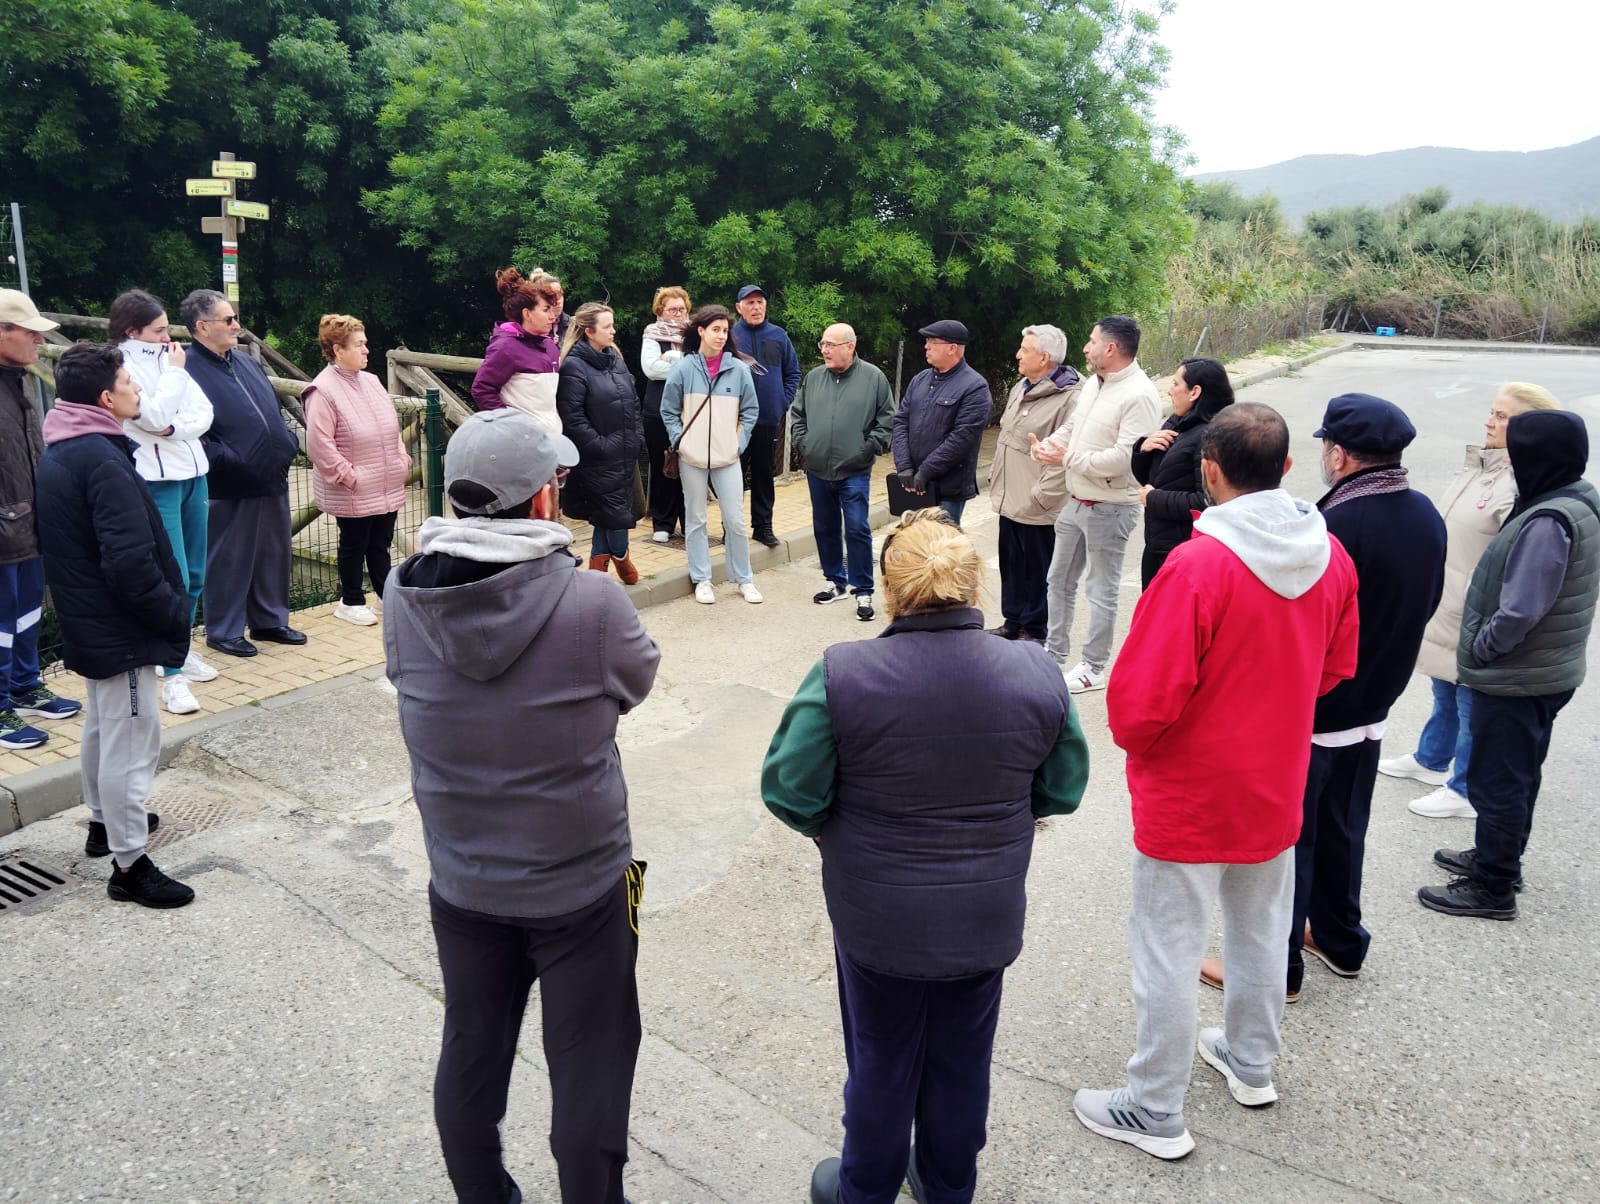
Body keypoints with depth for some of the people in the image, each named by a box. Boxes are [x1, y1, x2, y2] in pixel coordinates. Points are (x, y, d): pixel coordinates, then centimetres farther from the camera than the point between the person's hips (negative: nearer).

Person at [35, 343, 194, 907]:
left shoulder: (59, 450, 7)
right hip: (121, 628, -10)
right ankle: (130, 866, 7)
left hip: (89, 621, 10)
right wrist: (175, 613, -15)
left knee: (103, 726, 25)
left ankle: (104, 820, 43)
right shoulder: (103, 460, -24)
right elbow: (130, 561, -28)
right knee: (130, 741, -2)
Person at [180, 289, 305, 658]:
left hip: (273, 480, 8)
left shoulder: (246, 362, 15)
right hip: (229, 488, -8)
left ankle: (270, 621, 30)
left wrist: (289, 441, 9)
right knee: (229, 561, 3)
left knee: (275, 555, 15)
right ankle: (224, 631, 17)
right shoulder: (189, 371, -12)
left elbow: (275, 410, 24)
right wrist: (230, 461, -22)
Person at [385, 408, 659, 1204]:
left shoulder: (403, 598, -15)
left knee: (471, 1056, 23)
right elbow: (637, 680, -6)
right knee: (587, 1070, 15)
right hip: (581, 885, -4)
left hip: (462, 884, 4)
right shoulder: (593, 604, -25)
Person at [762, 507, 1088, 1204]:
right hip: (987, 917, 2)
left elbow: (790, 792, -18)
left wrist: (830, 830, 3)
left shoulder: (842, 675, -24)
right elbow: (1062, 792, -3)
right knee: (962, 1060, 23)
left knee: (882, 1060, 20)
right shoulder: (1035, 675, -14)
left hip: (880, 919, -2)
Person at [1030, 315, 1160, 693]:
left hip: (1110, 509, -9)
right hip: (1076, 502, 9)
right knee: (1059, 580, 18)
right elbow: (1071, 427, 16)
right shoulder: (1094, 384, 7)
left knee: (1101, 591, 4)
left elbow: (1125, 458, -28)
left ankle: (1093, 668, 17)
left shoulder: (1139, 395, -21)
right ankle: (1055, 652, 33)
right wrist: (1048, 444, -8)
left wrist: (1067, 457, -21)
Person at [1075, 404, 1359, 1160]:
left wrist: (1133, 741, -3)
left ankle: (1154, 1113, 20)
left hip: (1188, 797, -6)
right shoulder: (1330, 556, -7)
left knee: (1168, 951, 7)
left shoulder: (1198, 565, -27)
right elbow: (1335, 669, 8)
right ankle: (1251, 1063, 45)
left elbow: (1141, 702, -25)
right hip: (1277, 788, 7)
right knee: (1260, 931, 24)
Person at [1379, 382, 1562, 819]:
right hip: (1444, 611, 9)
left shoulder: (1522, 487, -25)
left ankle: (1465, 791, 25)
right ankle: (1430, 761, 47)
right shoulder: (1479, 465, 4)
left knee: (1472, 707, 9)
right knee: (1444, 696, 27)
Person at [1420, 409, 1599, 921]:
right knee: (1519, 775, 23)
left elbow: (1520, 613, -29)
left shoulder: (1548, 522, -27)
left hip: (1514, 680, -9)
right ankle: (1499, 857, 40)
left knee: (1496, 782, 4)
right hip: (1549, 672, 10)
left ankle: (1493, 888, 16)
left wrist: (1476, 650, -13)